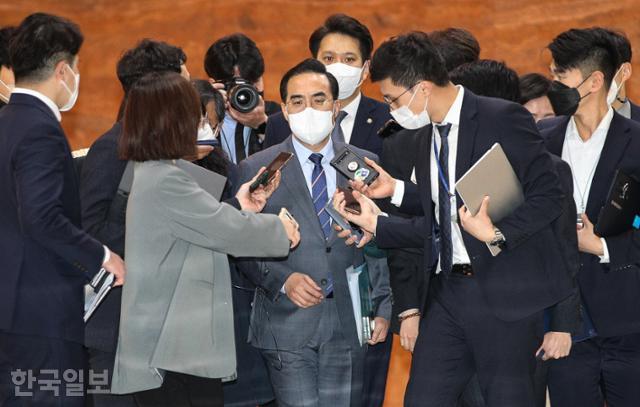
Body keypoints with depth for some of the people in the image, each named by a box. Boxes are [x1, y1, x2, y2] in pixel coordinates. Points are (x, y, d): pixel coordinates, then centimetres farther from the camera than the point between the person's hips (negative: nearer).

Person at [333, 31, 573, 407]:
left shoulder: (503, 119, -10)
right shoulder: (425, 137, 13)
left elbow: (549, 196, -14)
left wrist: (497, 234, -24)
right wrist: (377, 223, 8)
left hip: (504, 291, -7)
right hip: (450, 289, 7)